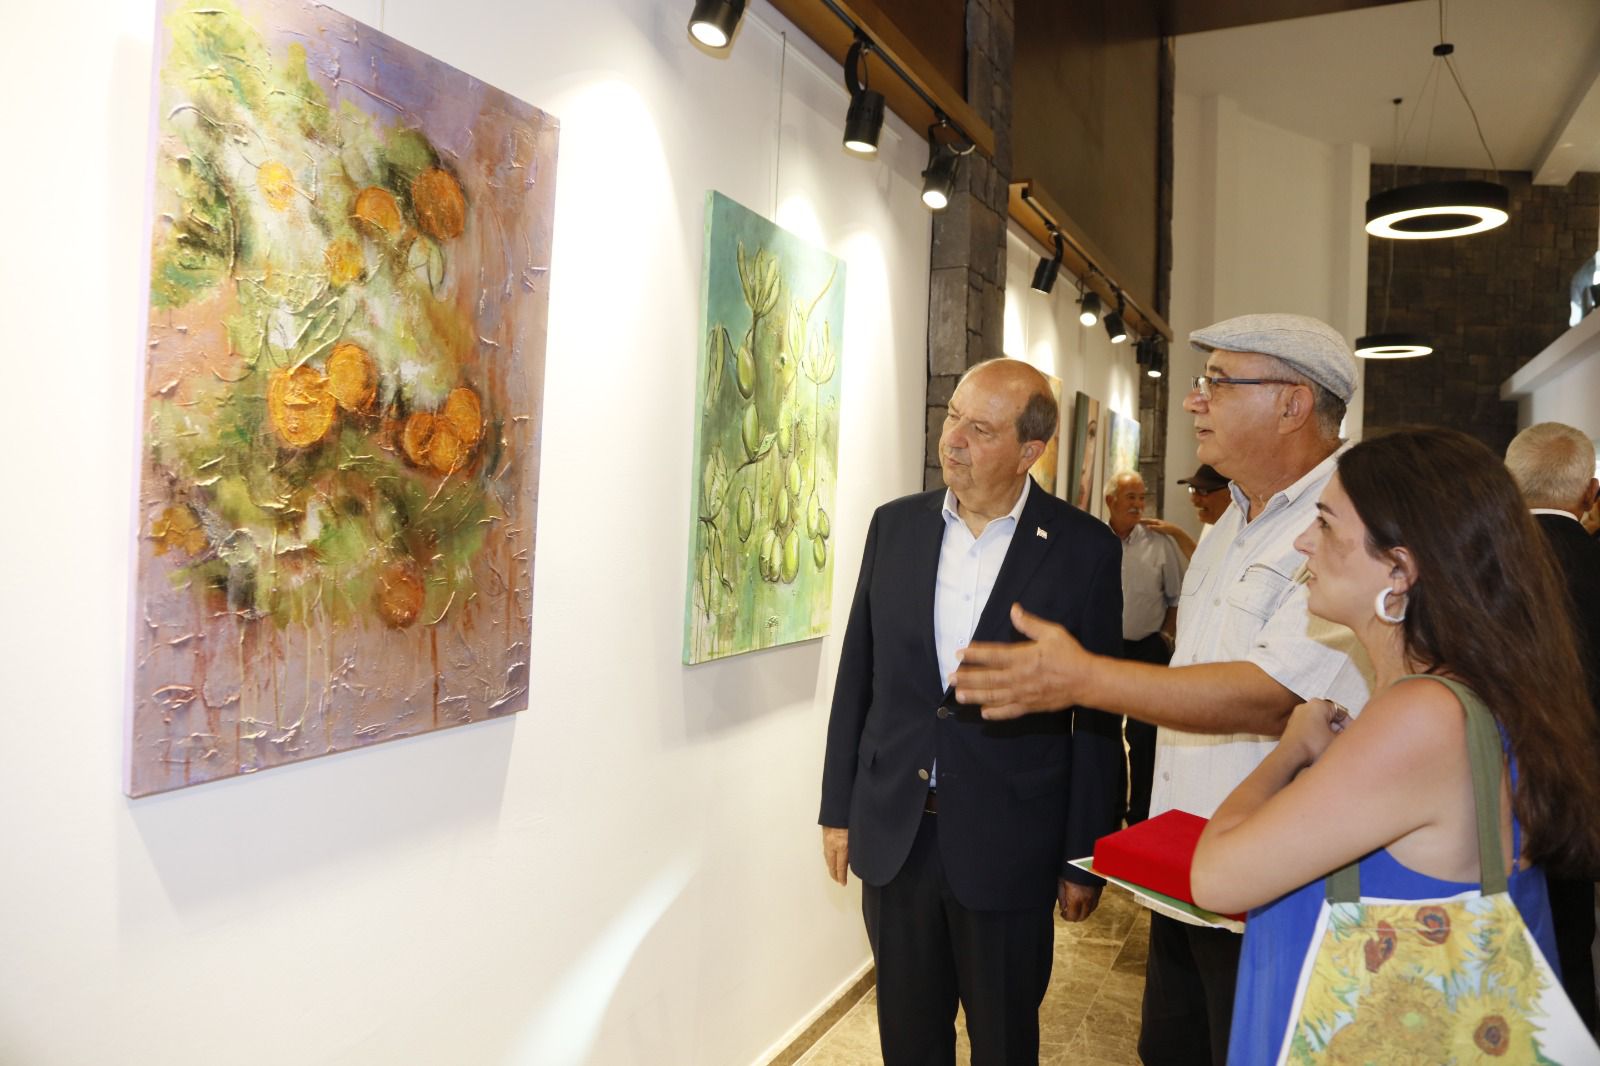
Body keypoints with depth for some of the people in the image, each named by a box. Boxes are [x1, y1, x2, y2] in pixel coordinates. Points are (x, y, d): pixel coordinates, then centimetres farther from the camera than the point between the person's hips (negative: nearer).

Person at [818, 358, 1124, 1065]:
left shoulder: (1084, 549, -9)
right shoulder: (896, 525, 1)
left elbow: (1097, 718, -5)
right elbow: (857, 674, 6)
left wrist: (1085, 859, -2)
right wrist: (839, 808, 7)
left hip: (1007, 847, -3)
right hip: (892, 838, 3)